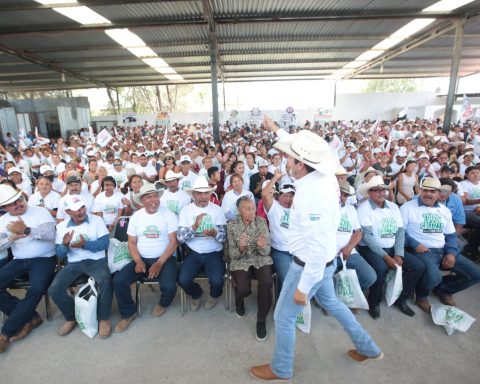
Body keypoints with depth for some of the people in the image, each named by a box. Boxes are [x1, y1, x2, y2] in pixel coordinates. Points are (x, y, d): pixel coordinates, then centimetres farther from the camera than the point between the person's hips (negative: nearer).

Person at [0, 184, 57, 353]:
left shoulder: (40, 212, -4)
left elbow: (51, 234, -18)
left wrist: (28, 231, -35)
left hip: (44, 259, -5)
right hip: (18, 261, 5)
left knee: (37, 289, -29)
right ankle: (30, 317, -2)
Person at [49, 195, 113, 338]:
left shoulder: (97, 220, -2)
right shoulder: (61, 226, 5)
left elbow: (105, 243, -9)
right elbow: (60, 254, 5)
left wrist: (85, 245, -19)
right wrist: (65, 244, -17)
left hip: (96, 261, -3)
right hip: (73, 263, 3)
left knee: (105, 282, -32)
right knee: (54, 289, -18)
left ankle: (104, 318, -7)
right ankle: (71, 317, 11)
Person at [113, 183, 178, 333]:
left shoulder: (169, 215, -8)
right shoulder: (136, 217, 4)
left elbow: (173, 242, -11)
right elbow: (132, 242, 5)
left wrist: (159, 263, -19)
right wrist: (138, 261, -12)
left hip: (165, 258, -3)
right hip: (142, 259, 4)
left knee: (169, 287, -27)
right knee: (118, 280, -16)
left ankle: (163, 304, 13)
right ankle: (128, 313, 9)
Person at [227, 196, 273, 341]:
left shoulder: (262, 222, -6)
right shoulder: (232, 225, -8)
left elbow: (266, 252, -5)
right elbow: (233, 254, -6)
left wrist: (262, 246, -29)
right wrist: (241, 248, -29)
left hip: (261, 260, 1)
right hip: (241, 262, -1)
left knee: (267, 283, -27)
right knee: (243, 289, -24)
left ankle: (261, 320, -3)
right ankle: (239, 299, 17)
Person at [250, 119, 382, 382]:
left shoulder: (314, 195, -35)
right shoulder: (321, 175, -9)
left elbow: (318, 247, -32)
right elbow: (301, 150, 12)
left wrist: (303, 287, -23)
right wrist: (276, 130, 22)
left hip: (310, 265, -9)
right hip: (321, 262, 9)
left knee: (283, 317, 12)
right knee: (330, 302, 31)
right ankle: (368, 348, 50)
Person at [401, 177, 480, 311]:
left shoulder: (444, 210, 15)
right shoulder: (408, 207, -5)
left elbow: (451, 235, 17)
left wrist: (451, 252, 0)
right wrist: (415, 244, -21)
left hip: (444, 251, 7)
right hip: (421, 251, -7)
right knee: (433, 276, -35)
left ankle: (443, 289, 22)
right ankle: (421, 296, 2)